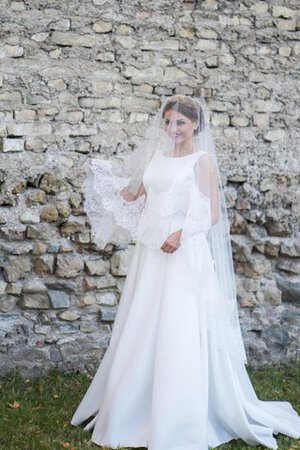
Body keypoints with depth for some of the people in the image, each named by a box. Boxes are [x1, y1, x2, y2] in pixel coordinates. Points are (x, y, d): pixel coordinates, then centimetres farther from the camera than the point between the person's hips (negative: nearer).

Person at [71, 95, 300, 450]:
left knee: (180, 336, -5)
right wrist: (101, 177, 19)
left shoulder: (202, 160, -3)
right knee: (141, 333, 11)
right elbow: (132, 197, 22)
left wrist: (182, 233, -22)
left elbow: (213, 214, -10)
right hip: (150, 255, 7)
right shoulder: (157, 158, 15)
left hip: (184, 256, -7)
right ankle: (134, 410, 25)